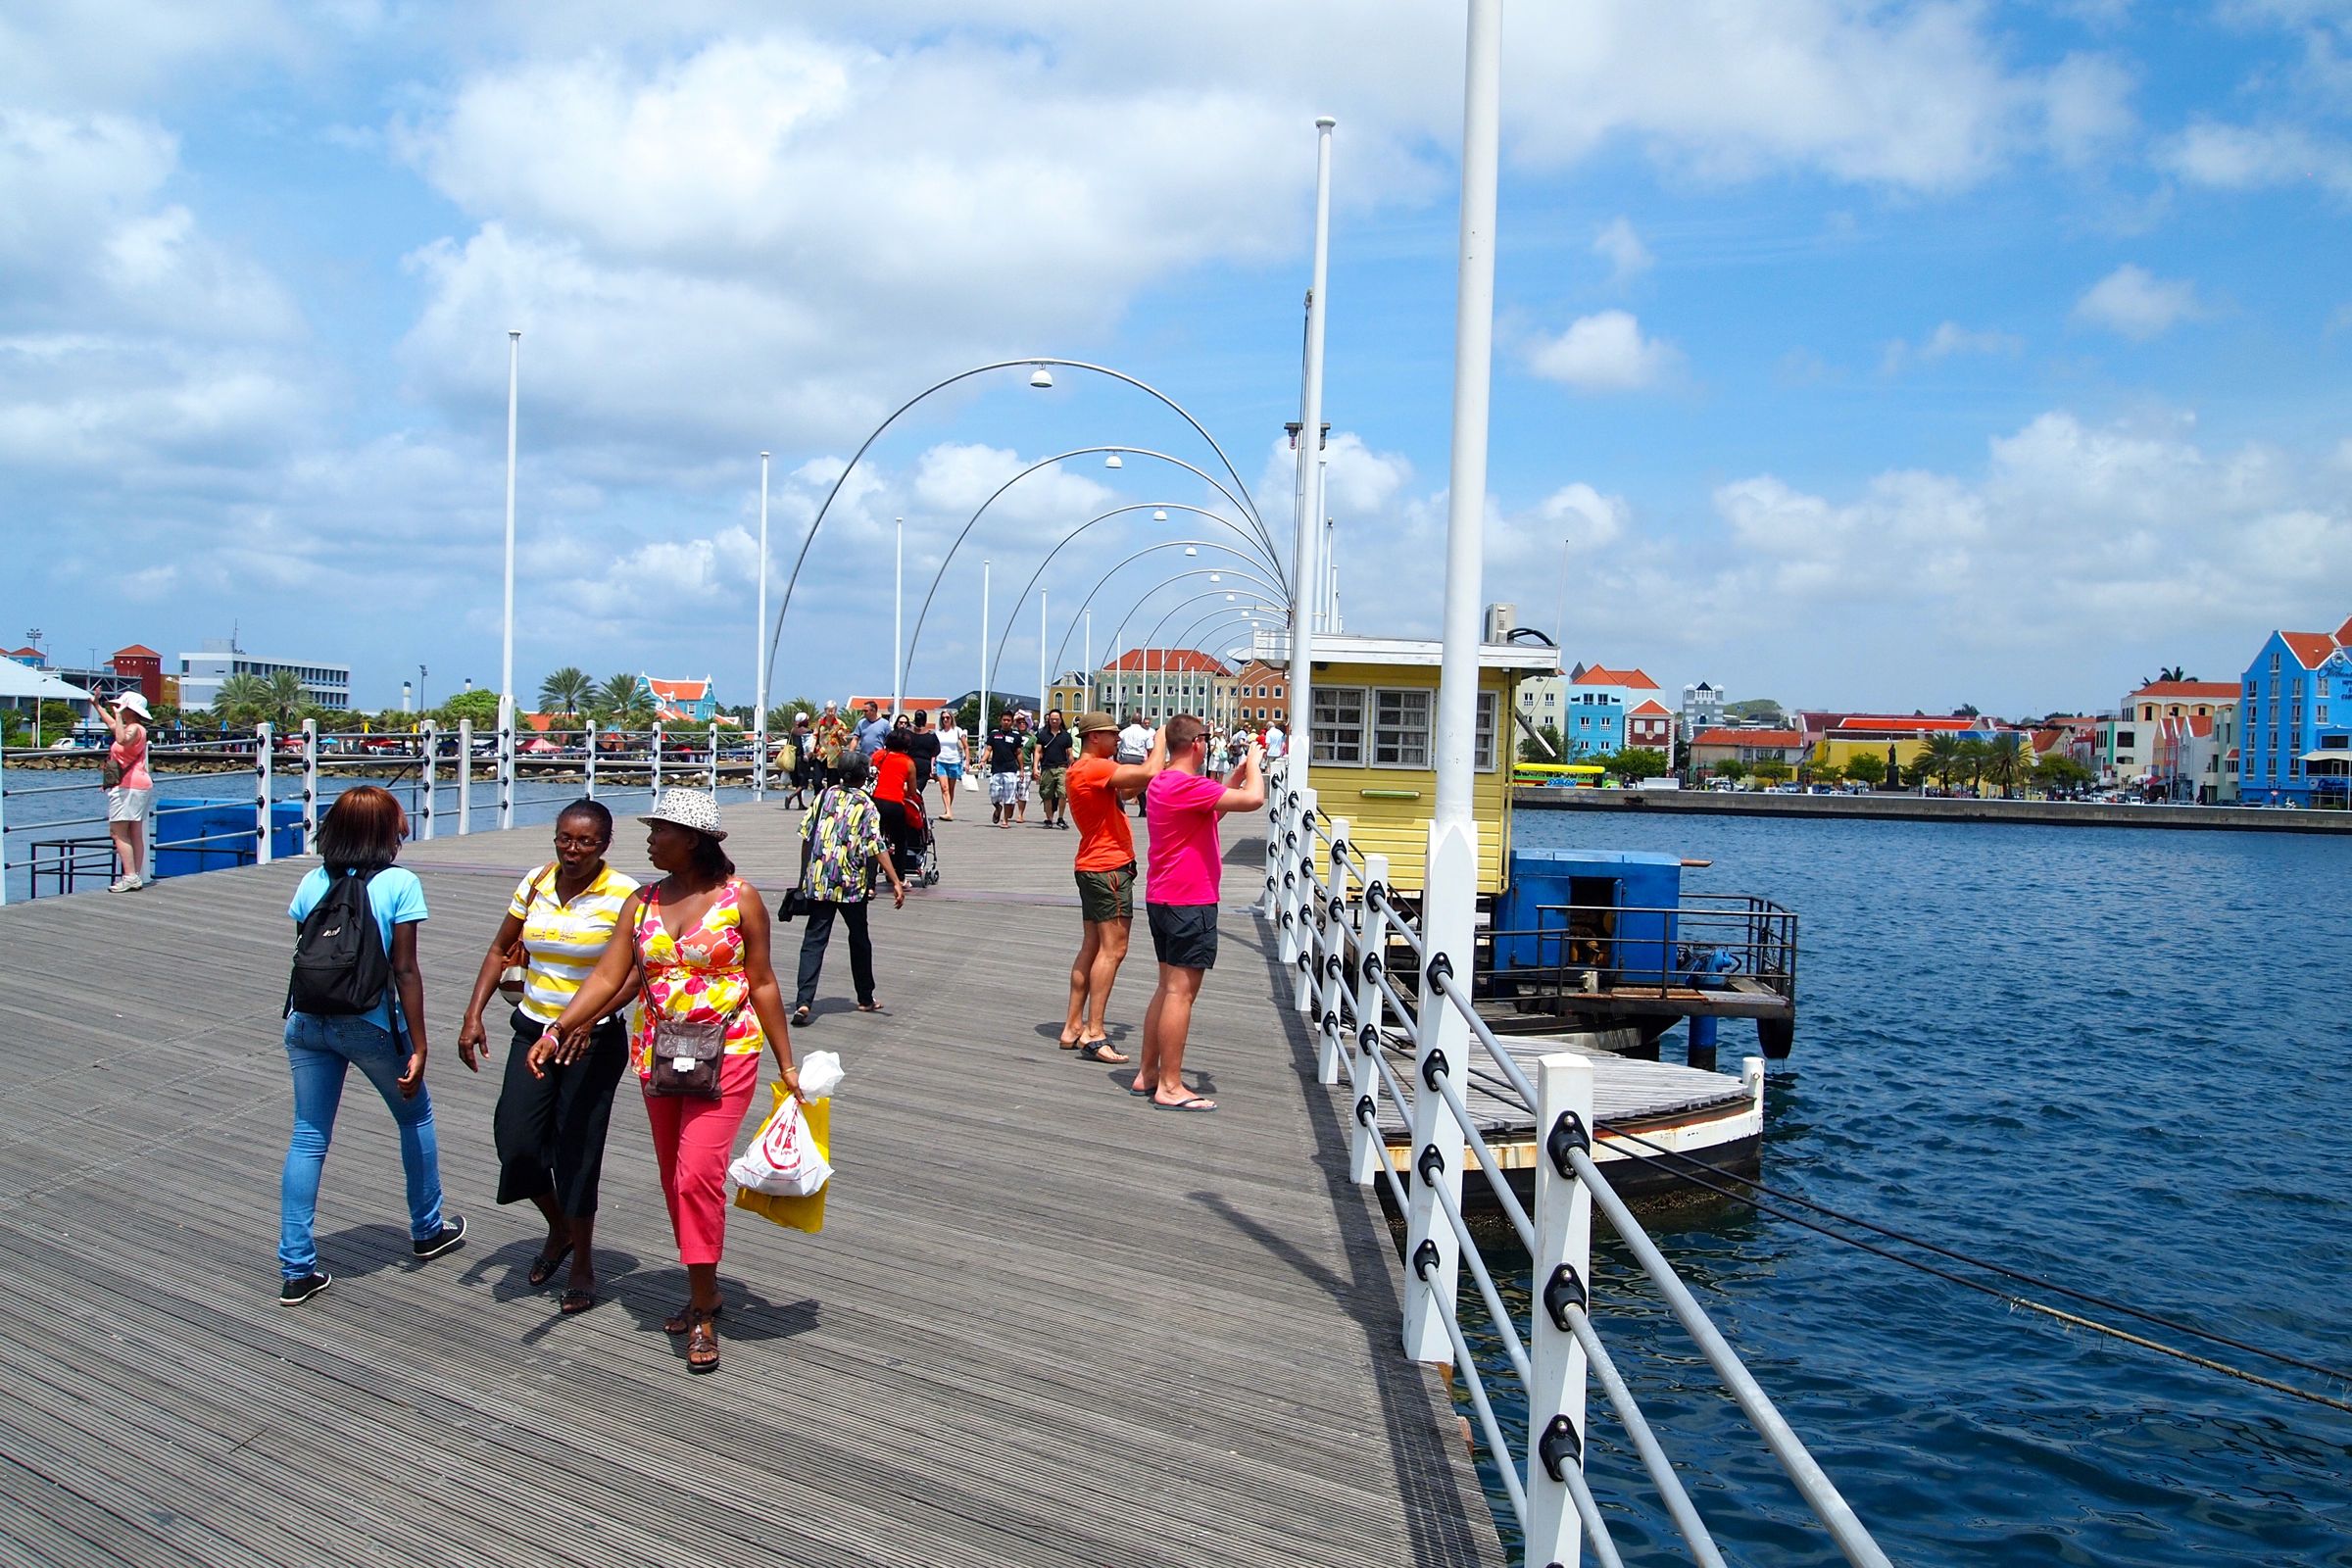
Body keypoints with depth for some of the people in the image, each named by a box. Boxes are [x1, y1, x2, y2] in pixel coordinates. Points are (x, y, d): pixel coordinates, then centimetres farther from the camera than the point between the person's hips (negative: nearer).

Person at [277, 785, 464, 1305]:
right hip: (372, 1024, -3)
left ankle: (296, 1269, 9)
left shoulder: (312, 882, 3)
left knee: (308, 1139, 8)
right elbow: (405, 971, -11)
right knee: (415, 1117, 19)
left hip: (307, 1022, 4)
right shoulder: (400, 884, -9)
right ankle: (427, 1229, 34)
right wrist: (417, 1047, -7)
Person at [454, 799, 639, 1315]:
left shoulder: (623, 895, -12)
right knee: (515, 1138, -2)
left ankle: (583, 1263, 20)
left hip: (594, 1039, -4)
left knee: (576, 1151, 0)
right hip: (534, 1029, 5)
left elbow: (636, 972, -16)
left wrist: (586, 1018, -28)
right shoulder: (535, 883, 3)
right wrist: (473, 1016, 0)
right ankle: (559, 1227, 28)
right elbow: (501, 951, 10)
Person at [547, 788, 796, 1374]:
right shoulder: (642, 902, 6)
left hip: (726, 1053, -5)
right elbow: (607, 977, 0)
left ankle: (702, 1313, -2)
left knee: (698, 1173, -14)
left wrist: (786, 1064, -1)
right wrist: (557, 1030, -13)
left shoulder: (739, 898, -5)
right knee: (675, 1179, 11)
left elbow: (762, 984, -2)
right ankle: (704, 1293, 27)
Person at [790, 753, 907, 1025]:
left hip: (819, 882, 2)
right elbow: (877, 848, -14)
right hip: (852, 885, -2)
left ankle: (803, 1001, -14)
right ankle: (865, 999, 27)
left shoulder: (825, 796, 5)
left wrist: (810, 869, 20)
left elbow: (805, 834, 7)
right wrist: (896, 883, -16)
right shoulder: (866, 805, -6)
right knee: (860, 940, 15)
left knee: (814, 941, 0)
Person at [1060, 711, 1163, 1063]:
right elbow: (1149, 773, -25)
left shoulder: (1085, 770, 17)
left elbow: (1127, 791, 17)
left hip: (1093, 867, 11)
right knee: (1112, 949, -11)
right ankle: (1094, 1035, -13)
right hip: (1109, 867, -11)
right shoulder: (1094, 768, -17)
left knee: (1092, 947, 12)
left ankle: (1073, 1027, 15)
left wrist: (1162, 765, 5)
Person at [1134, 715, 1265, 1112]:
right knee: (1181, 992, -6)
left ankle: (1147, 1074, 22)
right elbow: (1254, 799, -25)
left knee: (1168, 987, 17)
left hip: (1162, 898, 10)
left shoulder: (1161, 783, 12)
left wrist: (1234, 778, 16)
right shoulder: (1188, 785, -20)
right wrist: (1253, 761, -7)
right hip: (1189, 902, -10)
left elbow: (1209, 813, 24)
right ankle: (1170, 1087, -2)